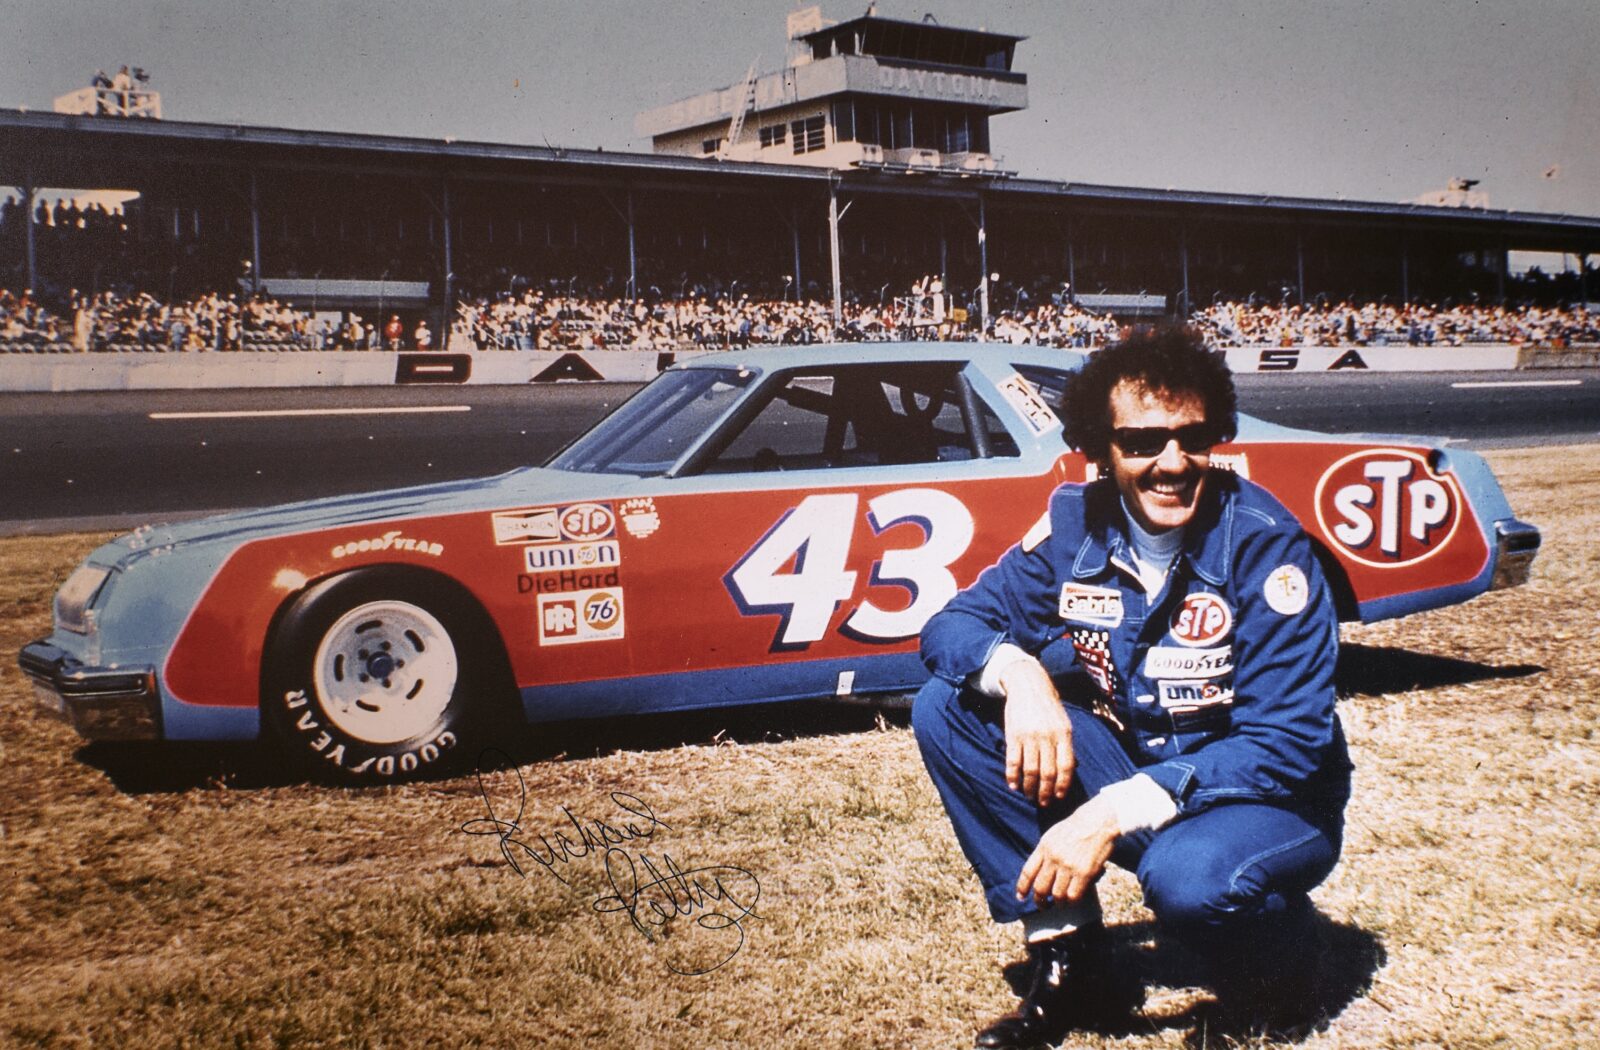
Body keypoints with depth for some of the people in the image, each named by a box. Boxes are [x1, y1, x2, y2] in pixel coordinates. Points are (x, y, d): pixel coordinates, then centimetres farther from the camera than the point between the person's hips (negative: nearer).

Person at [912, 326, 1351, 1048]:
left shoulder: (1264, 546, -21)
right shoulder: (1076, 524, -7)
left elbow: (1286, 746, -25)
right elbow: (954, 624, -3)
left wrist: (1116, 812, -36)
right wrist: (1017, 670, -28)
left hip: (1269, 799, -5)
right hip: (1132, 765, 5)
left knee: (1188, 875, -39)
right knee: (946, 709, -13)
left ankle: (1278, 980, 0)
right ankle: (1071, 963, -5)